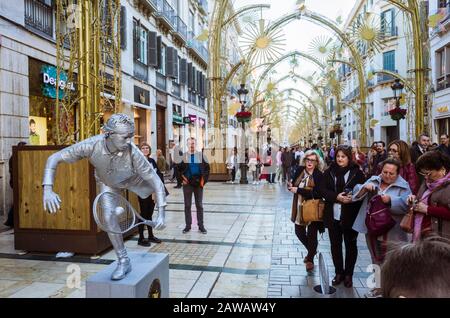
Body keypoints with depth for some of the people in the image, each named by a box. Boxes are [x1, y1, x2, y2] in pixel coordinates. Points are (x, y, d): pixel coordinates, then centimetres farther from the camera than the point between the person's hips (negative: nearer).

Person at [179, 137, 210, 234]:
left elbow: (206, 168, 3)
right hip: (187, 184, 0)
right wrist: (182, 179, -6)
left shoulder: (201, 155, 3)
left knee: (199, 205, 6)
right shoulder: (183, 156, 2)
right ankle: (188, 225, 15)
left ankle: (201, 226, 14)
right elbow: (178, 169, 4)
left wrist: (204, 180, -5)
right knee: (187, 205, 6)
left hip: (198, 183, 0)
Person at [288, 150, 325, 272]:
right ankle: (312, 250, 43)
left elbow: (317, 193, -23)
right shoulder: (299, 171, 0)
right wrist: (291, 186, -13)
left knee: (311, 235, 7)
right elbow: (293, 184, 11)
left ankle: (310, 259, 29)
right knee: (299, 232, 15)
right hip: (299, 207, 5)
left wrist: (298, 190, -22)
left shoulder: (319, 175, -14)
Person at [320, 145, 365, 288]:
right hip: (333, 215, 2)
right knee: (335, 244, 12)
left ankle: (348, 274, 27)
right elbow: (323, 190, -2)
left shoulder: (357, 172, -3)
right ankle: (339, 272, 29)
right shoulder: (329, 171, 4)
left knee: (350, 245, 11)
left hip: (351, 216, -2)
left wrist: (352, 198, -24)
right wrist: (337, 197, -18)